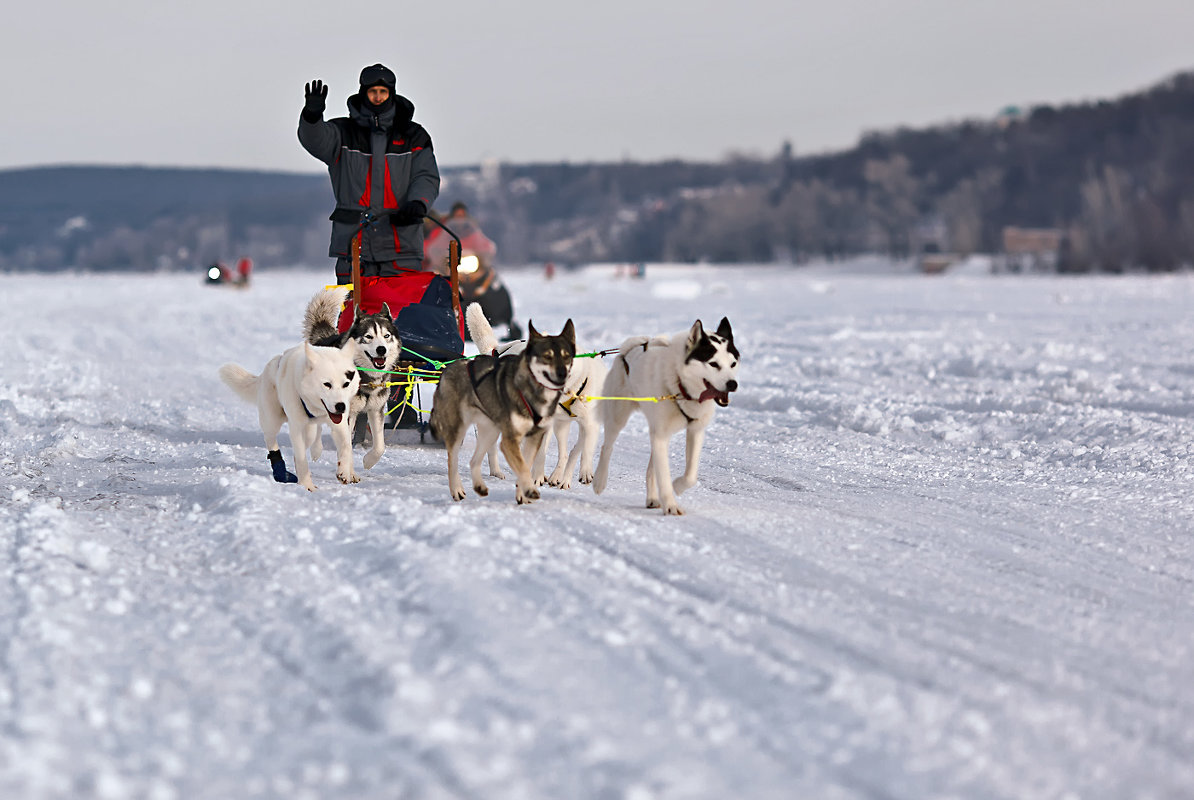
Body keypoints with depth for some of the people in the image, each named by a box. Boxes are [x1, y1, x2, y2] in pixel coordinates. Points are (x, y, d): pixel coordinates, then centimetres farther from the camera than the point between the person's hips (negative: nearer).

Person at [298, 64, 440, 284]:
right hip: (353, 239, 0)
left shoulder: (413, 136, 12)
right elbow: (317, 140, -10)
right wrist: (312, 116, -33)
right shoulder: (344, 132, 9)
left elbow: (427, 177, 5)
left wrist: (417, 203, -17)